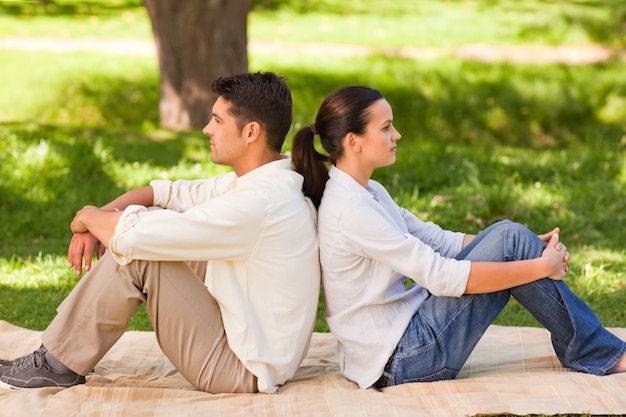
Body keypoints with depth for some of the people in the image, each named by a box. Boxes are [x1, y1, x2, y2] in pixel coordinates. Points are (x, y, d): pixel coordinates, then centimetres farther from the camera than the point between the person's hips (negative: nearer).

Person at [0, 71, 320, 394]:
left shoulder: (258, 204, -26)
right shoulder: (267, 183, 5)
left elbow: (133, 235, -24)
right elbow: (165, 193, 11)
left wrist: (89, 217, -3)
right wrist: (96, 223, -3)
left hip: (243, 372, -10)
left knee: (134, 249, -14)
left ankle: (59, 365, 1)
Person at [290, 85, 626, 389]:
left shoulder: (367, 192, 10)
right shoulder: (350, 210, -22)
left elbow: (439, 241, 10)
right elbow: (443, 276, -23)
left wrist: (531, 247, 0)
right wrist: (540, 267, -16)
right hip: (399, 361, -9)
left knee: (509, 235, 0)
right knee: (510, 242, -11)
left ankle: (595, 345, 8)